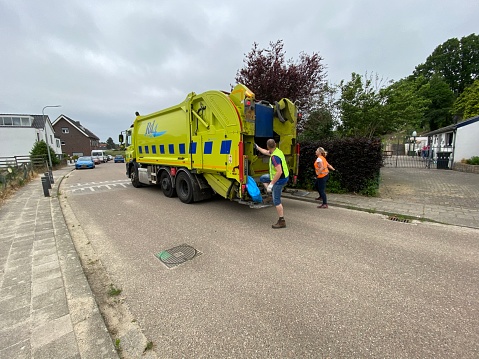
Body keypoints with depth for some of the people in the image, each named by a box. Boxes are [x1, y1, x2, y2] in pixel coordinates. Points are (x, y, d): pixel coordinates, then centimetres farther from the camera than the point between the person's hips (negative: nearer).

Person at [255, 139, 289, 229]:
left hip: (279, 179, -10)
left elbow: (279, 172, -33)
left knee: (276, 200, -2)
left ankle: (281, 222, 8)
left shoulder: (274, 157, -27)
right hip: (283, 177, 10)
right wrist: (257, 147, 34)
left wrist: (271, 184, -29)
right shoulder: (277, 151, 3)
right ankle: (272, 193, 17)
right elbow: (266, 152, 24)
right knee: (262, 178, 22)